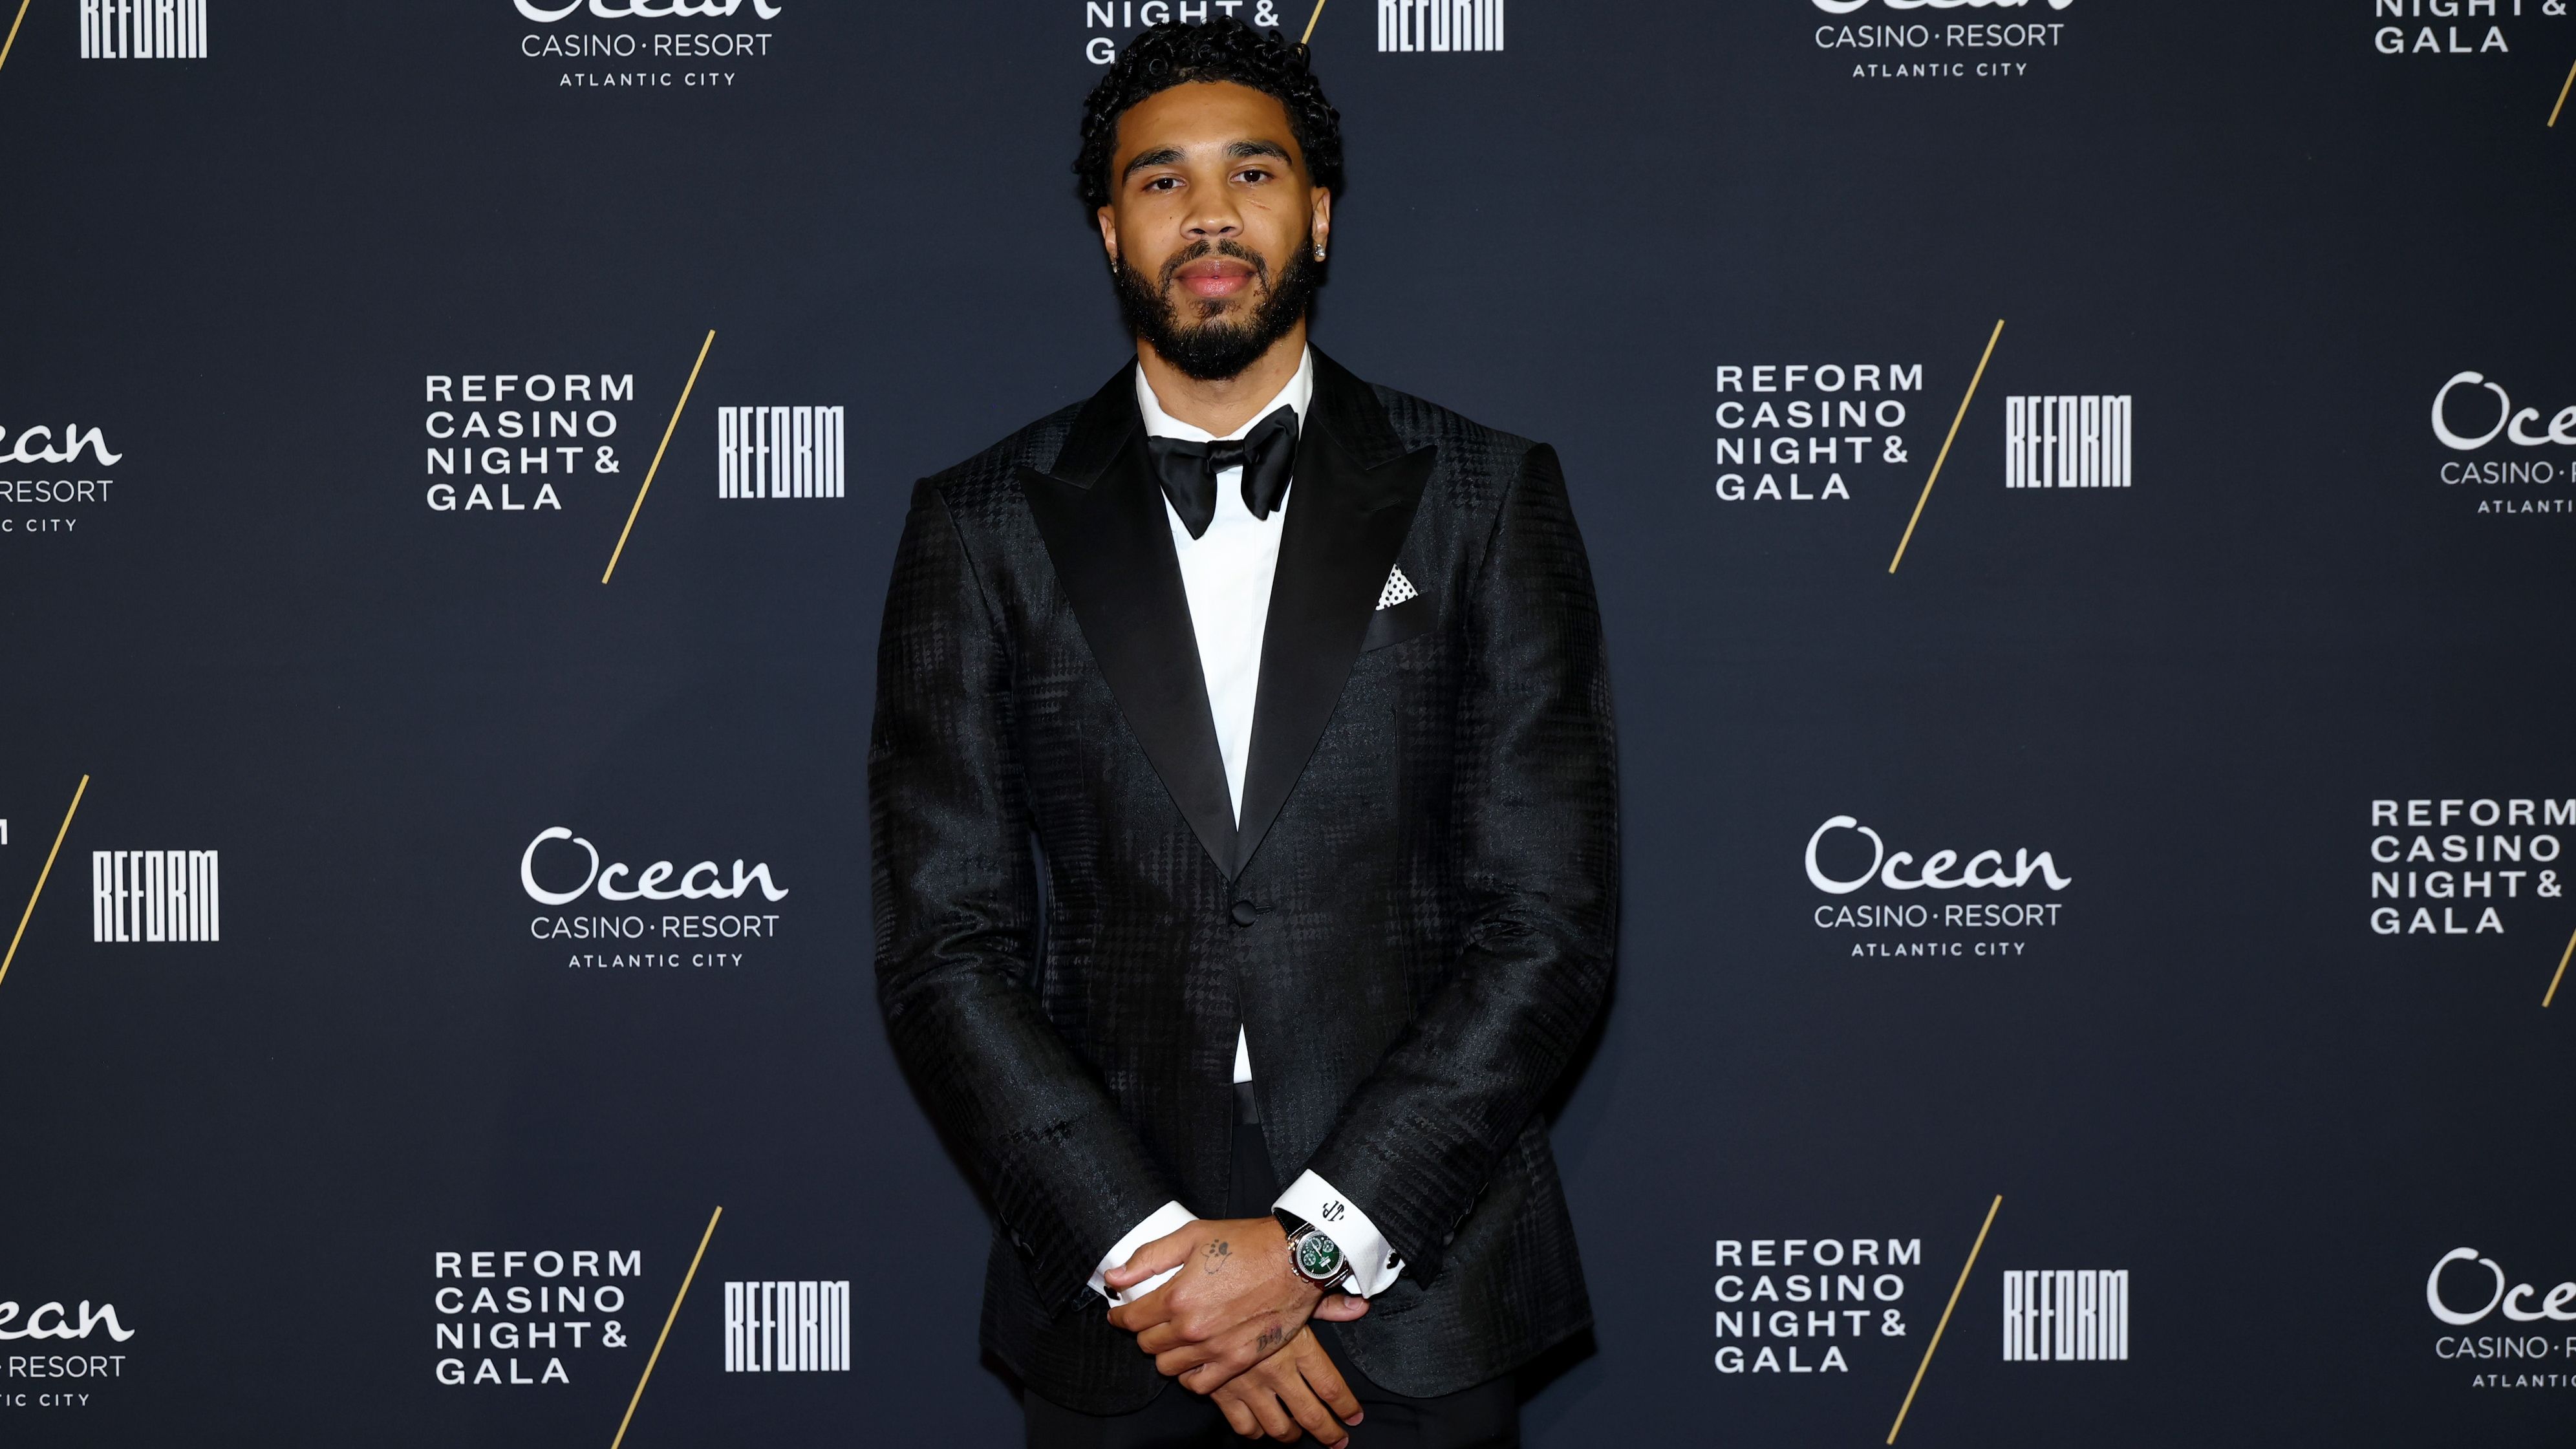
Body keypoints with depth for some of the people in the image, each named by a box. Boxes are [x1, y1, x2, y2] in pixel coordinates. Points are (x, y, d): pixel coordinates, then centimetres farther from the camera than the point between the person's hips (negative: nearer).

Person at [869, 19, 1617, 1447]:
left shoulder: (1487, 500, 0)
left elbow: (1551, 926, -5)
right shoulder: (983, 527, 2)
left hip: (1416, 1294, 0)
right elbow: (942, 949, -3)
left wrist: (1313, 1240, -13)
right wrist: (1151, 1253, -12)